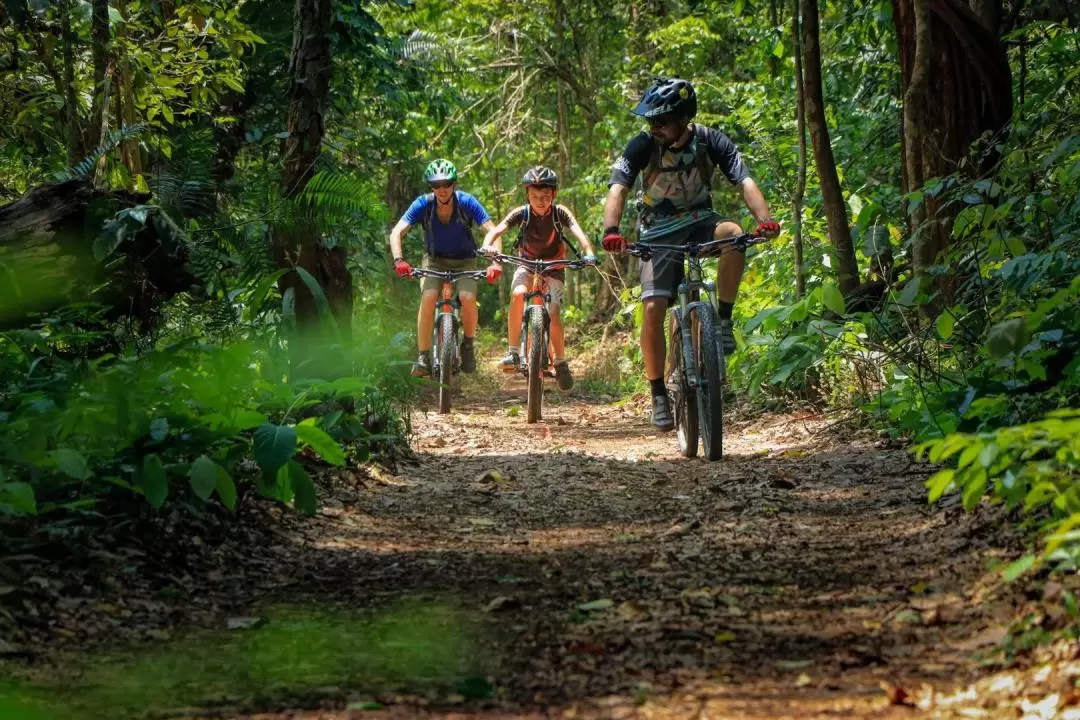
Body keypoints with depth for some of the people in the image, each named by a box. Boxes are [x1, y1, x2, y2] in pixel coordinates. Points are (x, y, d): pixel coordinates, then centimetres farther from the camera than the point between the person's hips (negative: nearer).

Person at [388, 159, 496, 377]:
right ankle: (423, 357, -21)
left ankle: (468, 345, -1)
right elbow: (397, 232, -26)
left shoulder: (467, 202, -23)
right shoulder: (423, 204, -21)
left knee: (467, 297, -27)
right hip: (435, 260, 0)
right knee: (428, 298, -27)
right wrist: (399, 260, -44)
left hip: (464, 260, 0)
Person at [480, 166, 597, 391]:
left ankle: (561, 363, 0)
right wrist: (487, 247, -52)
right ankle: (513, 352, -23)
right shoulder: (521, 213, -19)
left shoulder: (559, 213, -21)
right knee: (518, 294, -30)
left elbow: (579, 233, -34)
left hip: (553, 266, -1)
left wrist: (589, 254, -54)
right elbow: (496, 231, -30)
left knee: (554, 314, -19)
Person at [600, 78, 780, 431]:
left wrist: (765, 219, -43)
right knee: (653, 309, -16)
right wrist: (611, 230, -47)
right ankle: (658, 395, -3)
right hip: (659, 233, -1)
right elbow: (617, 189, -27)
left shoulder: (711, 142, -16)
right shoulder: (642, 146, -18)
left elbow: (744, 181, -24)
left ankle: (723, 321, -20)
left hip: (699, 222, 1)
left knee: (733, 234, -34)